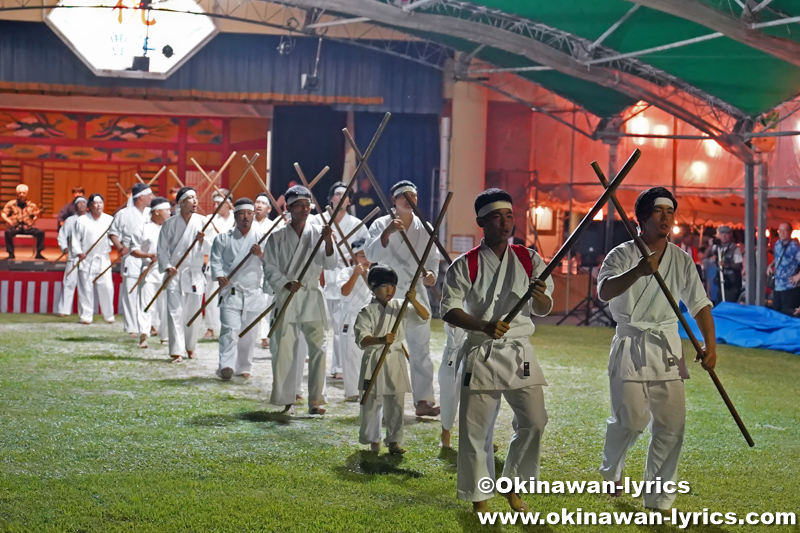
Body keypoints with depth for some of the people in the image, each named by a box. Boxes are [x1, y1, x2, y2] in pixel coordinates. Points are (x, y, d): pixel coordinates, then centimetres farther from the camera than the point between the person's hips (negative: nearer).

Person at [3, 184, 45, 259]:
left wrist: (37, 215, -13)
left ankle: (38, 253, -14)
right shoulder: (11, 204, 10)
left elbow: (35, 216, 12)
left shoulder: (31, 205, 16)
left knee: (40, 232, -23)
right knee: (8, 232, -35)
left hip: (28, 228, 2)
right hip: (14, 227, -2)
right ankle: (11, 254, -25)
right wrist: (7, 220, -20)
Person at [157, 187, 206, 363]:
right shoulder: (169, 223, 0)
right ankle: (176, 351, -7)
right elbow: (162, 249, 0)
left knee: (193, 313, 8)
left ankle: (190, 346, 27)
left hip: (195, 273, 2)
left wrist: (203, 241, -18)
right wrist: (167, 267, -13)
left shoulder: (202, 221, 3)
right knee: (175, 312, -8)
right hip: (175, 274, -2)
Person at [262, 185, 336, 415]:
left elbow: (329, 264, -4)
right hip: (285, 297, -1)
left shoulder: (317, 233, 5)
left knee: (317, 348, -5)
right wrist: (286, 284, -15)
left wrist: (328, 242, -21)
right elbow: (270, 268, 1)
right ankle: (286, 400, 10)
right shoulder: (277, 237, 3)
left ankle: (316, 400, 2)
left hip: (312, 297, 1)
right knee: (284, 349, -1)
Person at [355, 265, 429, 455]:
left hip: (395, 360, 3)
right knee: (372, 403, 4)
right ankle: (373, 440, 20)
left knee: (396, 404, 5)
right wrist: (381, 340, -33)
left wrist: (413, 301, -19)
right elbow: (362, 339, -15)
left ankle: (394, 441, 15)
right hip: (374, 360, -3)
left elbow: (424, 316, -2)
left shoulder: (400, 307, 4)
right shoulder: (367, 312, -7)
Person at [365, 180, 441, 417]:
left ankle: (423, 400, 6)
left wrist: (431, 273, -16)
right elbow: (371, 254, -14)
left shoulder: (424, 228, 6)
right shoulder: (381, 224, -2)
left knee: (420, 349, 3)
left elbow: (432, 257, 5)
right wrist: (387, 233, -27)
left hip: (416, 293, 3)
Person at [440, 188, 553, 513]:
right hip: (480, 354, -2)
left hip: (519, 353, 3)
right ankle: (479, 497, 16)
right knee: (476, 429, -1)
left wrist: (539, 297, -24)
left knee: (534, 422, -1)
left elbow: (543, 310, 0)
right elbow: (449, 310, -7)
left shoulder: (528, 260, 4)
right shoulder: (465, 265, -3)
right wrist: (484, 326, -23)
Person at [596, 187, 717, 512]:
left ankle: (659, 497, 13)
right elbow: (604, 291, -23)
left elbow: (699, 304, 9)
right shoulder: (623, 255, -5)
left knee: (671, 424, 0)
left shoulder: (681, 260, 7)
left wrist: (710, 344, -4)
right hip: (631, 347, -4)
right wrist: (639, 271, -39)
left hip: (668, 348, 4)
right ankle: (611, 470, 25)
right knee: (631, 420, -7)